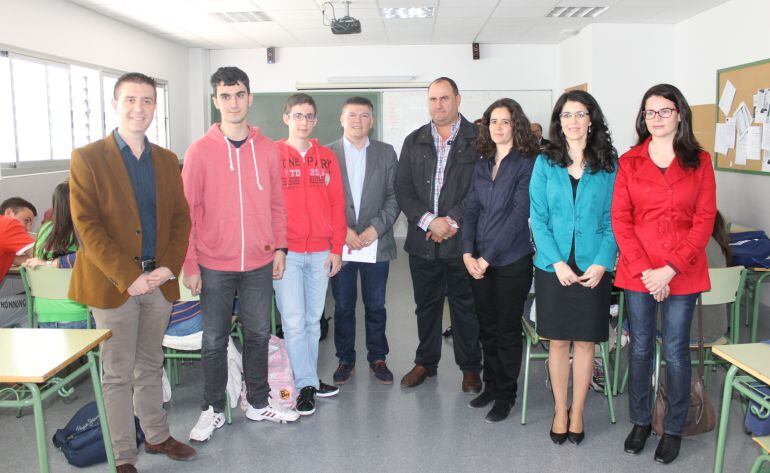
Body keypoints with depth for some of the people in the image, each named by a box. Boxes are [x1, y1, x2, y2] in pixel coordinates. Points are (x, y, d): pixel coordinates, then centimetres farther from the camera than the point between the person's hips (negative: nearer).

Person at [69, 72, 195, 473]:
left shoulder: (167, 160, 10)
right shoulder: (87, 158, -5)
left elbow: (181, 218, 8)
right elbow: (86, 226, -12)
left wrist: (169, 266, -7)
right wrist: (129, 277, -18)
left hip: (159, 282, 4)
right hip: (114, 285, -4)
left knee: (150, 367, 19)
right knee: (118, 375, 6)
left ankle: (157, 436, 34)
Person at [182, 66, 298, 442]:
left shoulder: (267, 149, 3)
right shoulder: (200, 151, -6)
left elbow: (276, 203, 9)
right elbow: (188, 211, -5)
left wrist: (279, 247, 4)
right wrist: (189, 265, -7)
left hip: (259, 262, 3)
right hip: (214, 265, -2)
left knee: (258, 334, 13)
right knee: (214, 340, 8)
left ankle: (258, 402, 30)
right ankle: (213, 409, 25)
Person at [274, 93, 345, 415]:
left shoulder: (327, 158, 9)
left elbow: (337, 204, 8)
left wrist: (337, 249, 3)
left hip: (320, 253, 3)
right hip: (286, 252, -3)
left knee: (313, 319, 11)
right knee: (294, 320, -3)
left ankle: (308, 379, 24)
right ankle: (306, 385, 8)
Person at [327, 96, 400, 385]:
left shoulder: (386, 153, 5)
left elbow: (395, 196, 1)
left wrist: (376, 228, -11)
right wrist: (342, 231, -12)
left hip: (376, 242, 1)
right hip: (339, 243, 0)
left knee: (376, 305, 11)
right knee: (343, 306, 10)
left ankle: (377, 358, 26)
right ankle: (345, 359, 25)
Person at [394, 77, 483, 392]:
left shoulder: (478, 139, -1)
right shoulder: (414, 141, 10)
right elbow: (403, 189, 3)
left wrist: (452, 221, -14)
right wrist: (429, 221, -11)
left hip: (462, 239, -3)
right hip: (422, 239, 3)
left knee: (465, 306, 7)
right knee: (426, 304, 14)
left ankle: (470, 367, 23)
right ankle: (425, 362, 30)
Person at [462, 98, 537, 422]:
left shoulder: (526, 164, -8)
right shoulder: (482, 165, 10)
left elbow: (518, 215, -14)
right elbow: (471, 210, 8)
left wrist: (487, 257, -15)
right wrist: (468, 253, -6)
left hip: (511, 262, -5)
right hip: (479, 262, 5)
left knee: (508, 330, 6)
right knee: (487, 328, 14)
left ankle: (506, 395, 21)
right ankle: (490, 386, 30)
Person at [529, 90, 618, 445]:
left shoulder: (609, 165, 3)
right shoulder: (545, 163, 2)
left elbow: (613, 219, 0)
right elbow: (538, 218, -2)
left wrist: (602, 263, -12)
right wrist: (557, 262, -12)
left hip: (593, 268, 0)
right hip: (553, 266, 0)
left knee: (585, 342, 8)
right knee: (558, 342, 8)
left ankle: (577, 413, 24)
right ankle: (560, 412, 23)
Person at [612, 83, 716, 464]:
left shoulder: (699, 161, 2)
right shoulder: (629, 162, 4)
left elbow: (705, 219, -4)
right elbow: (620, 219, -1)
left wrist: (670, 270, -13)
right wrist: (644, 270, -11)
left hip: (683, 273, -1)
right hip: (637, 272, 1)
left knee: (676, 351, 6)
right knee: (640, 348, 11)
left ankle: (673, 429, 22)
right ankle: (640, 422, 27)